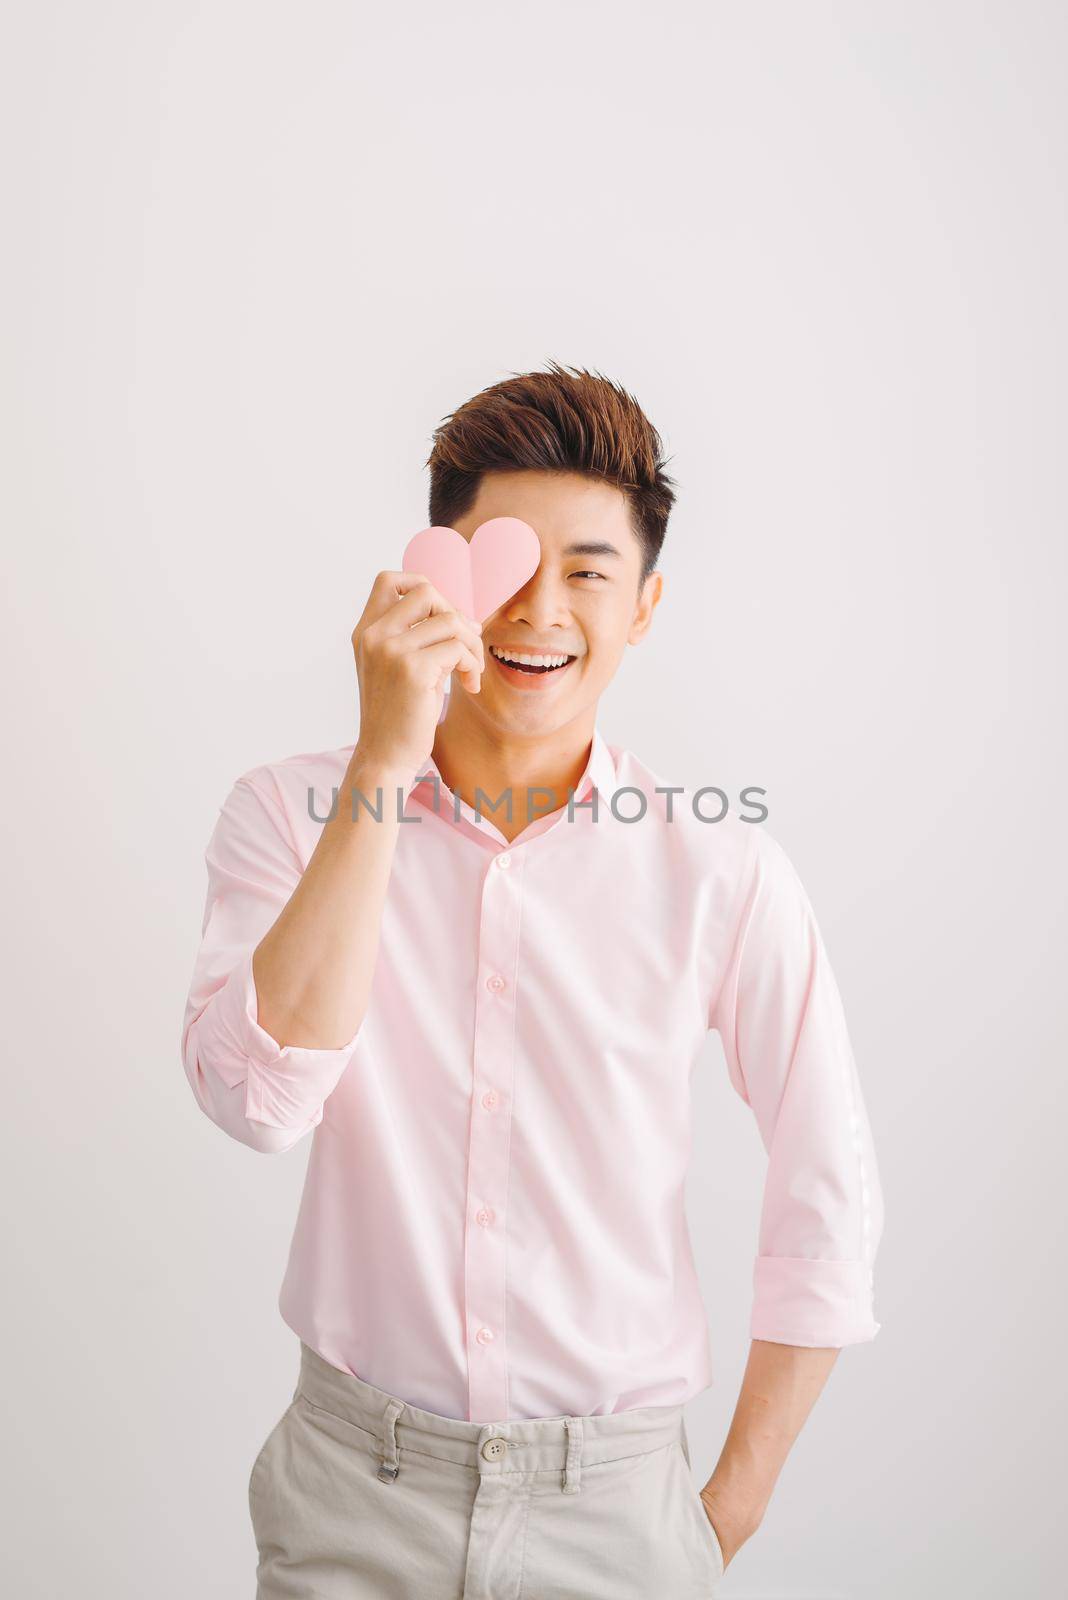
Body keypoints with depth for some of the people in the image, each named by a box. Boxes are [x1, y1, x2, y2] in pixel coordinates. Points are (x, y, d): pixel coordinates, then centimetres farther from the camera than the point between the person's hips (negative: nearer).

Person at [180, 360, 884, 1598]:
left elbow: (827, 1198, -3)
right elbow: (258, 1098, -23)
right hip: (352, 1494, 1)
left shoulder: (721, 870, -11)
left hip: (615, 1500, 0)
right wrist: (383, 763, -26)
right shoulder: (287, 813, -8)